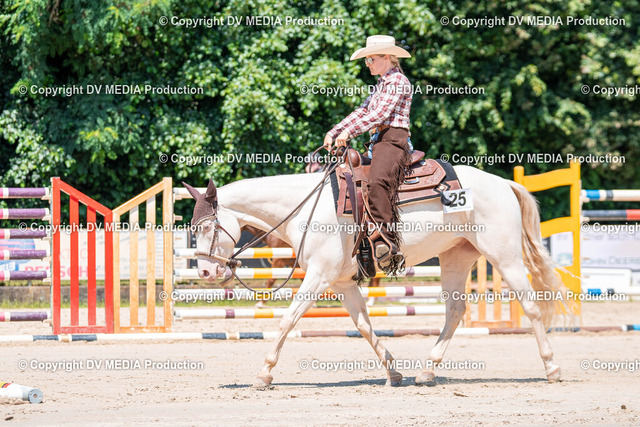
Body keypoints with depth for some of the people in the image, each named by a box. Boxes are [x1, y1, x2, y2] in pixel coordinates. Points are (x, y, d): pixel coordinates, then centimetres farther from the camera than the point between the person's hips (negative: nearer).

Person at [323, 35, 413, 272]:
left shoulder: (398, 81, -4)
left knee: (377, 182, -34)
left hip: (393, 140, -11)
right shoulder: (382, 84, 26)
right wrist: (334, 133, 13)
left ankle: (388, 241, -44)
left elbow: (380, 114, -15)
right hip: (379, 143, 11)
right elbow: (362, 112, 24)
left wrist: (348, 133, -18)